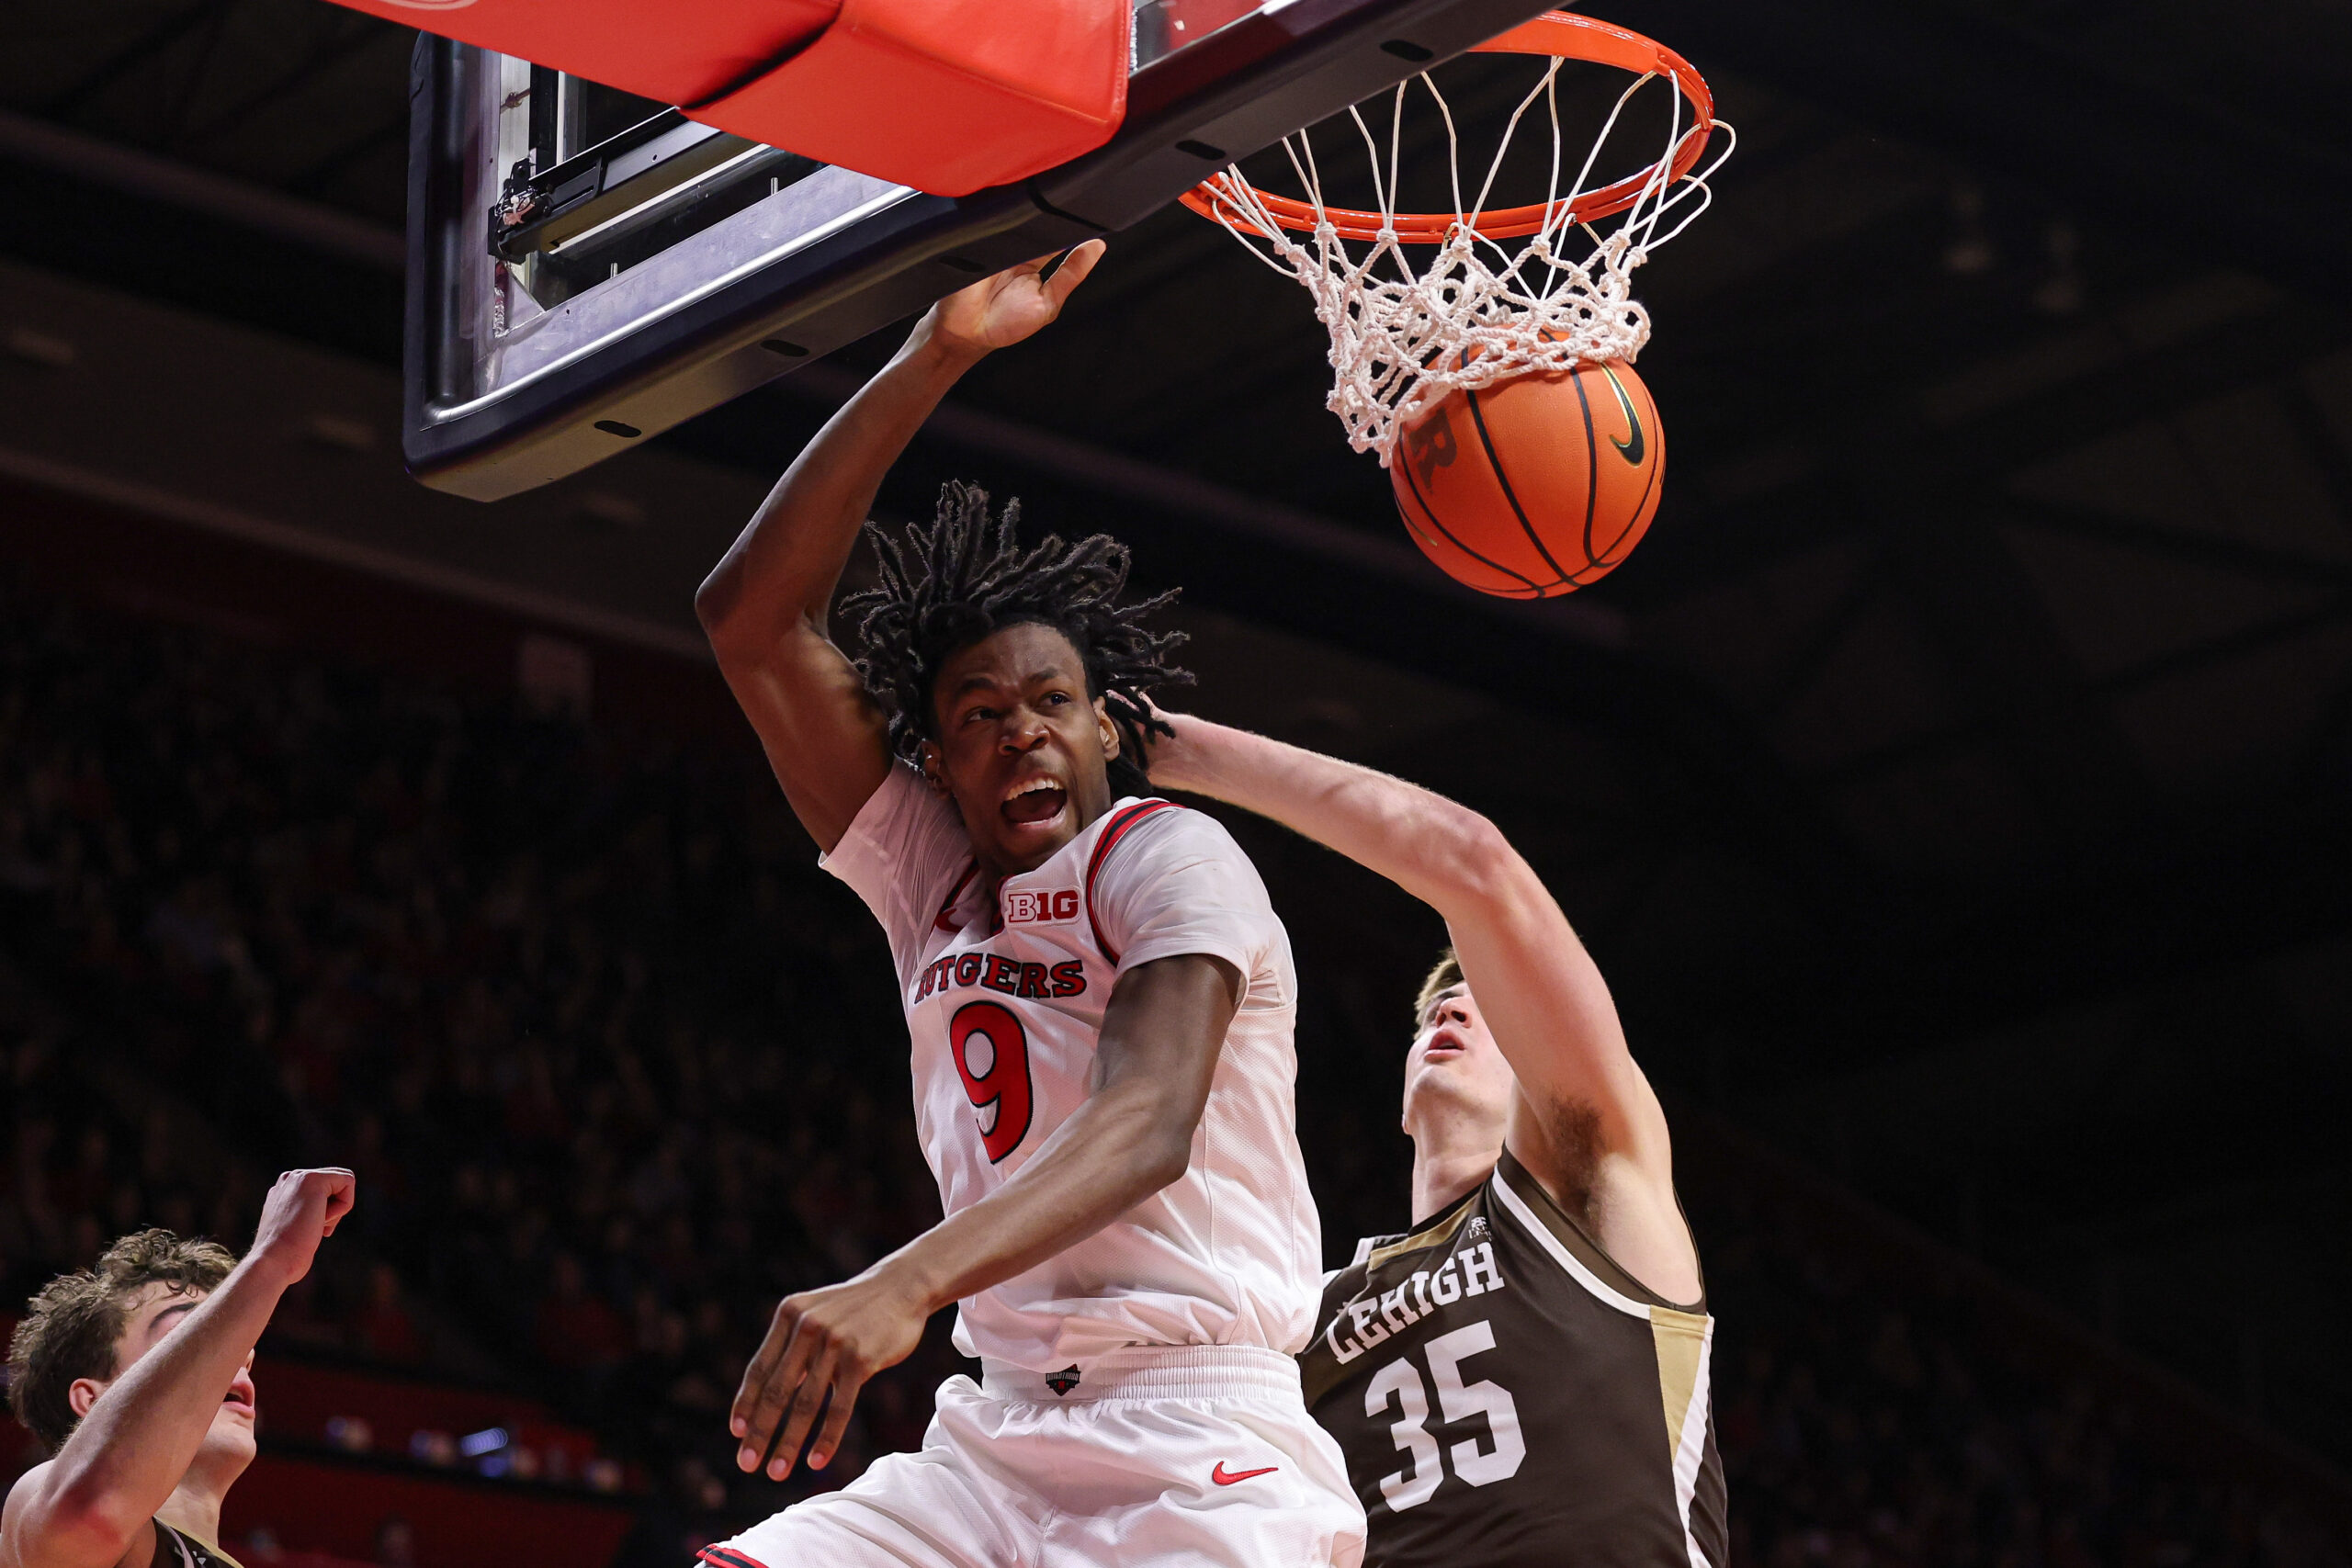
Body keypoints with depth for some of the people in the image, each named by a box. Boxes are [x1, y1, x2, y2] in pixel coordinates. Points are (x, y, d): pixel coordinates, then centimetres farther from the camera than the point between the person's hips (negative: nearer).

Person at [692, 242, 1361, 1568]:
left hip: (1199, 1462, -6)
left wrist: (907, 1284, -37)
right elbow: (753, 616, 9)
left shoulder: (1170, 858, -3)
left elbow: (1149, 1125, -20)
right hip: (994, 1442, 6)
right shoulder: (929, 875, 15)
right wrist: (934, 360, -1)